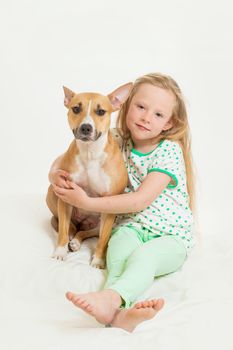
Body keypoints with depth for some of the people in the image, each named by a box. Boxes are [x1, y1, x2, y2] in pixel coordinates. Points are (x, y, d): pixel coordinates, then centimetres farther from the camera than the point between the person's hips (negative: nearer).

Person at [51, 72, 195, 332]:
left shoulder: (169, 151, -12)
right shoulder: (118, 141, 3)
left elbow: (140, 200, -21)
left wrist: (87, 202, -22)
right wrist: (56, 175, -15)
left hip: (170, 236, -3)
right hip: (130, 226, 4)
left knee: (143, 255, -37)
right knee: (119, 252, -32)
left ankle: (109, 298, -63)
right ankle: (119, 311, -57)